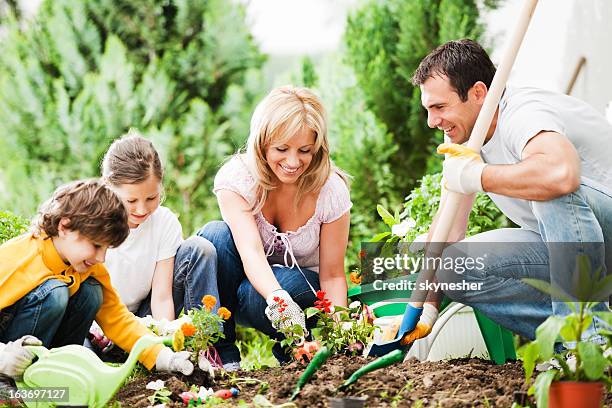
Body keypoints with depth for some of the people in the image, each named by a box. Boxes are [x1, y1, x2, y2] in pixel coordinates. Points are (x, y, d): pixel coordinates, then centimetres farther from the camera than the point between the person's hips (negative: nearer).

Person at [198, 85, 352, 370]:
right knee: (215, 234, -30)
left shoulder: (331, 190, -18)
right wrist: (278, 300, -56)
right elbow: (250, 251, -37)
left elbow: (332, 275, -13)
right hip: (251, 278, 2)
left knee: (251, 295, -36)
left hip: (302, 285, -1)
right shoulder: (235, 177, -21)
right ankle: (222, 353, -21)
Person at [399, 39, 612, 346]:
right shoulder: (462, 134, 3)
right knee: (454, 266, -8)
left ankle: (587, 335, -27)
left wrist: (476, 176, -31)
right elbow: (448, 226, 6)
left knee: (556, 190, -37)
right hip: (561, 245, 8)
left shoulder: (524, 115, -25)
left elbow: (561, 173, -48)